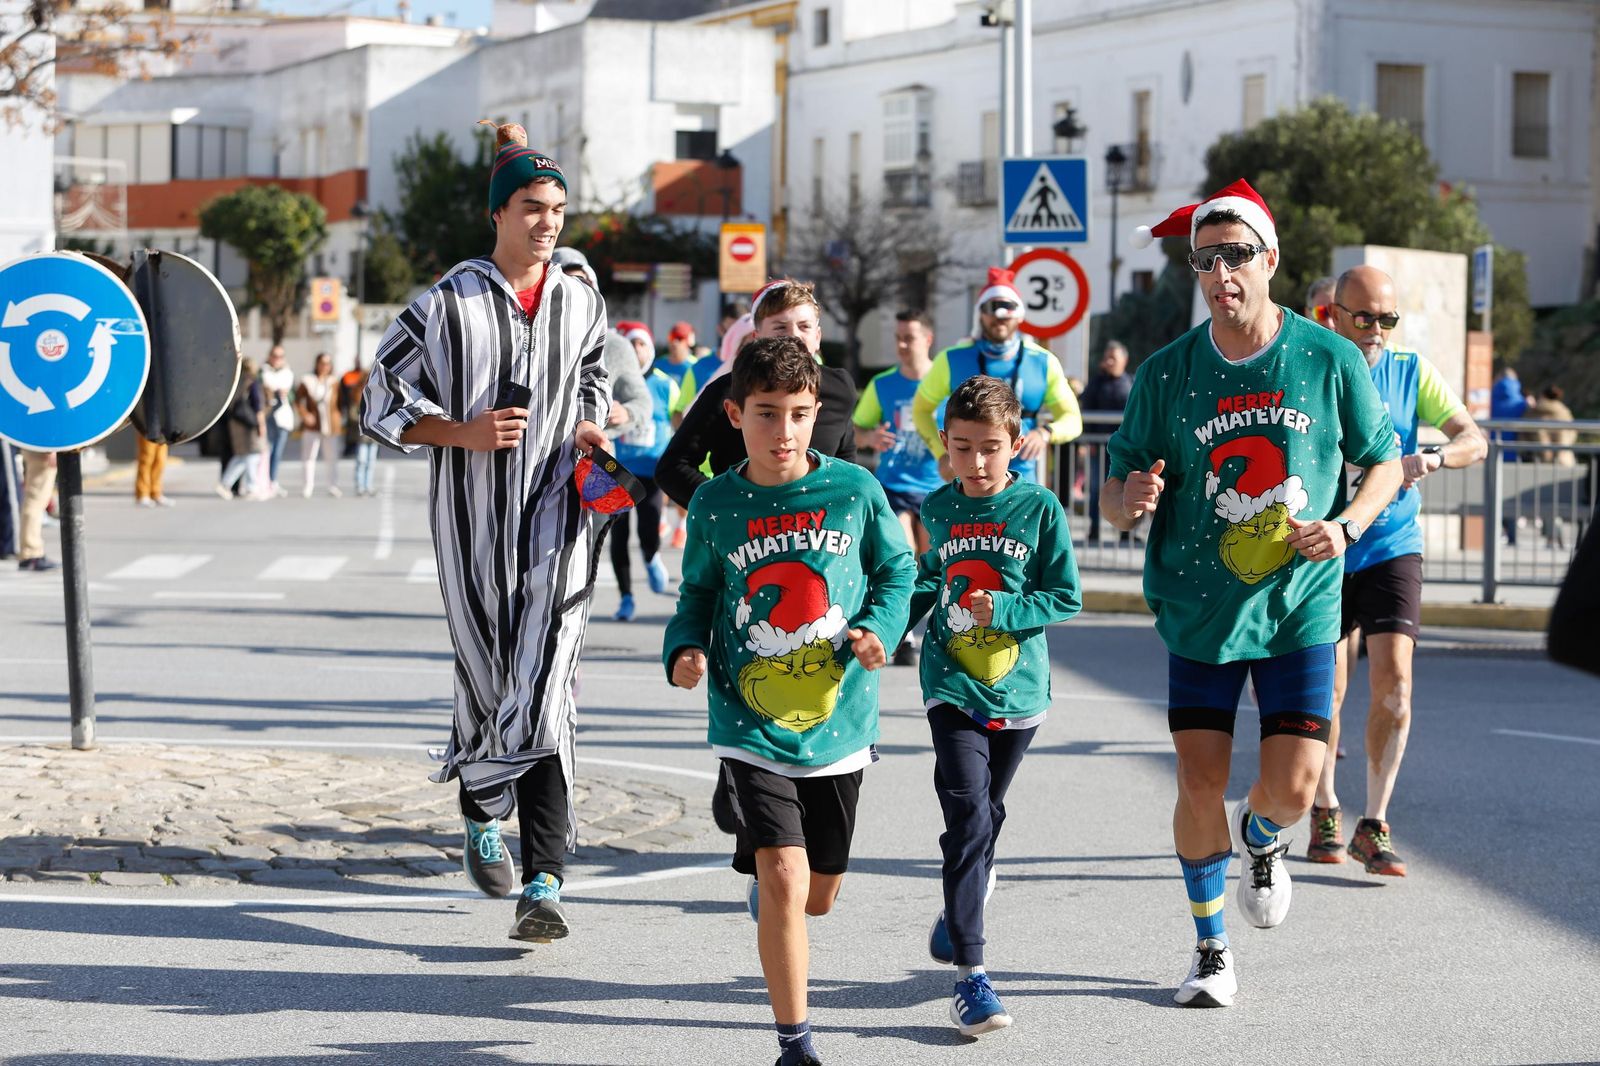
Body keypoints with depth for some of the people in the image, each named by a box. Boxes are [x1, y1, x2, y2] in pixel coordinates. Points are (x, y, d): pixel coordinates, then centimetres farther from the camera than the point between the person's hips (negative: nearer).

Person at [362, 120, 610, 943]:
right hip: (473, 519, -1)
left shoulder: (582, 305, 11)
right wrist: (465, 432, -13)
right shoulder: (446, 304, -1)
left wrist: (590, 438, 4)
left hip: (555, 517, 1)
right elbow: (383, 404, 2)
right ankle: (482, 818, 37)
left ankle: (543, 883, -18)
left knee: (543, 690, -11)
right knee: (486, 680, 8)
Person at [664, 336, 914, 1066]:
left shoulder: (854, 490, -6)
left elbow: (896, 568, 7)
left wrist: (880, 628, -11)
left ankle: (761, 886, 55)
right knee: (784, 876, -17)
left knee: (818, 893, 16)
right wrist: (684, 649, -10)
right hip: (751, 725, -2)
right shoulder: (715, 506, -5)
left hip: (838, 723, 2)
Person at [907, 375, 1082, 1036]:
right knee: (968, 820, -14)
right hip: (952, 689, 0)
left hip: (1018, 690, 1)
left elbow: (1066, 598, -5)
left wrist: (1004, 610, -18)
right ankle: (970, 976, -15)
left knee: (986, 815, 17)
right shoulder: (937, 510, 2)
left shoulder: (1040, 509, -5)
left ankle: (961, 906, 47)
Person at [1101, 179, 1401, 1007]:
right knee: (1200, 785, -2)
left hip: (1300, 609, 0)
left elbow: (1383, 459, 8)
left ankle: (1261, 839, 34)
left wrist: (1347, 526, -11)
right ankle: (1210, 947, 19)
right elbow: (1113, 489, 0)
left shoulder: (1330, 359, -5)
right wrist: (1129, 498, -24)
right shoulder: (1166, 374, -5)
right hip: (1200, 610, 0)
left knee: (1292, 789, -5)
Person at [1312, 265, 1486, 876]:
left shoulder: (1411, 371, 1)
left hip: (1392, 548, 1)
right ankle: (1325, 813, 25)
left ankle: (1374, 827, -2)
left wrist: (1430, 459, -24)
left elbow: (1474, 440, -3)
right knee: (1327, 690, 2)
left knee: (1394, 680, -11)